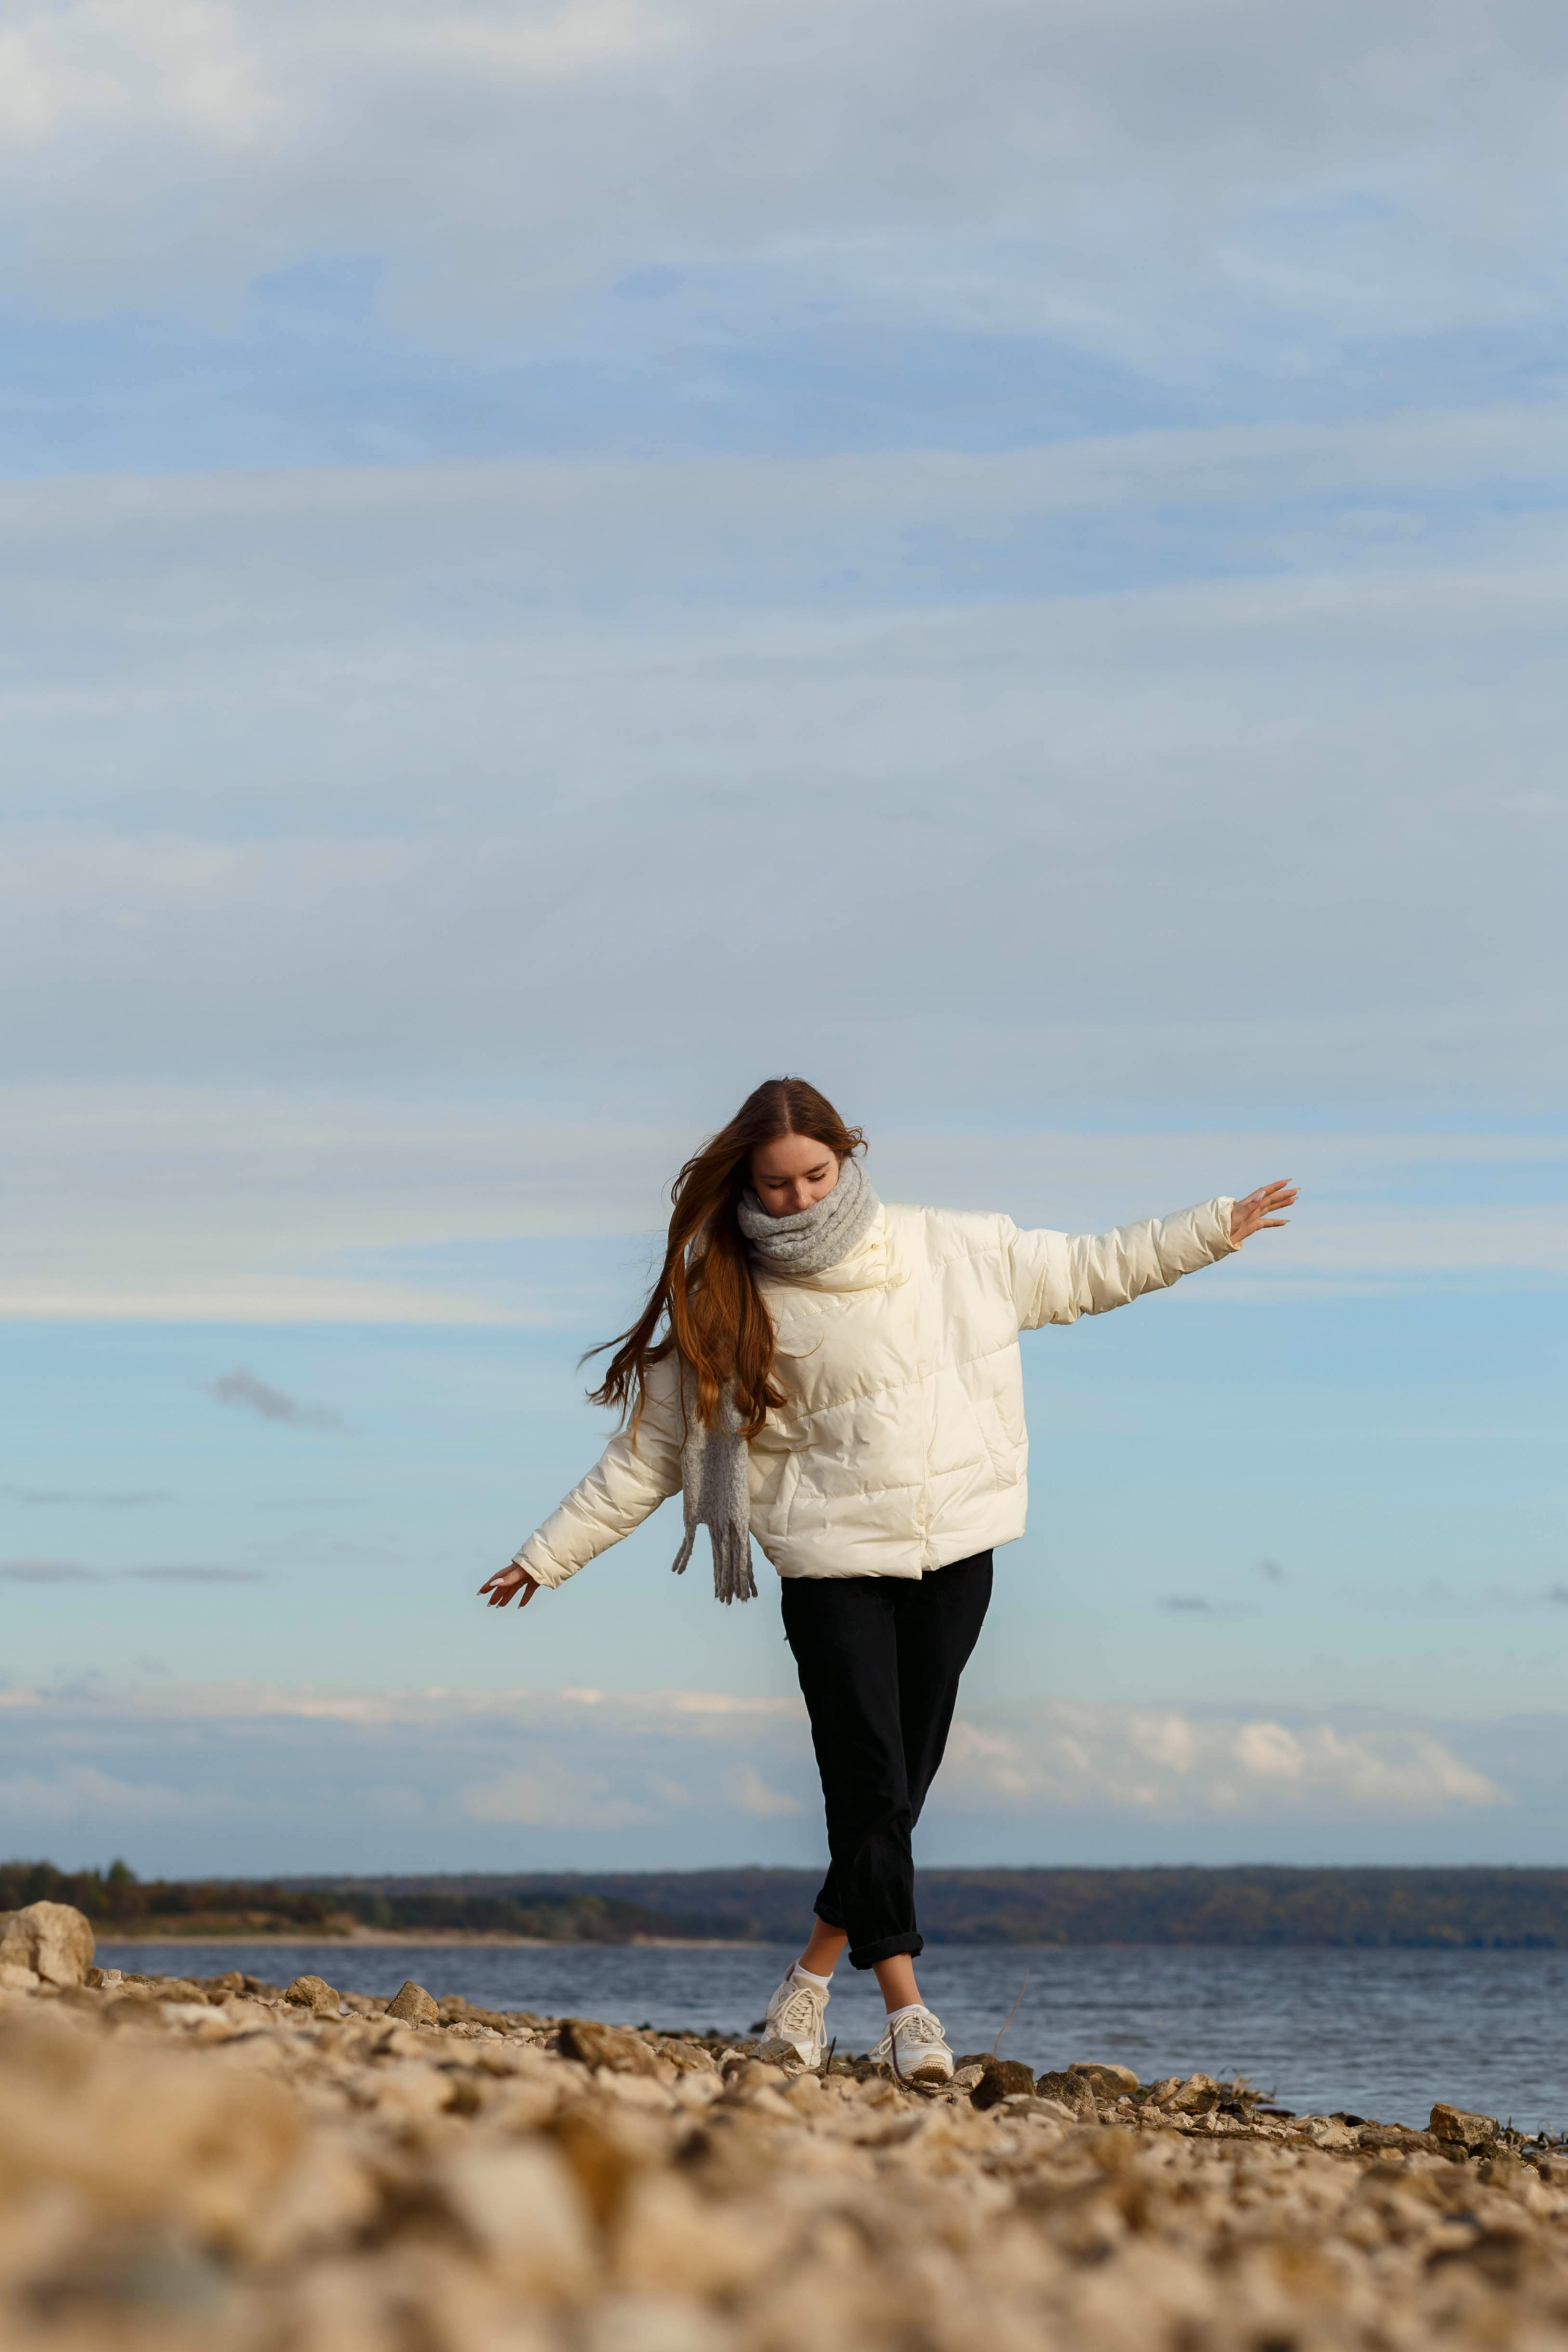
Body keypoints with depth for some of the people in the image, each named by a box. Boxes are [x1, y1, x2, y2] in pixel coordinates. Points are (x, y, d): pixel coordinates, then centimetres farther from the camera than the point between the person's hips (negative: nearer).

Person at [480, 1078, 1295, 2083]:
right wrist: (551, 1554, 1)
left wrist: (1213, 1229, 15)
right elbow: (649, 1452, 3)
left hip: (954, 1552, 2)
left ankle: (815, 1972, 22)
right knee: (870, 1789, -9)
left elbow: (1082, 1271, 16)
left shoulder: (952, 1252, 4)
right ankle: (905, 2005, -3)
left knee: (903, 1786, 5)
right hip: (833, 1568, -2)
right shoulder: (729, 1307, -1)